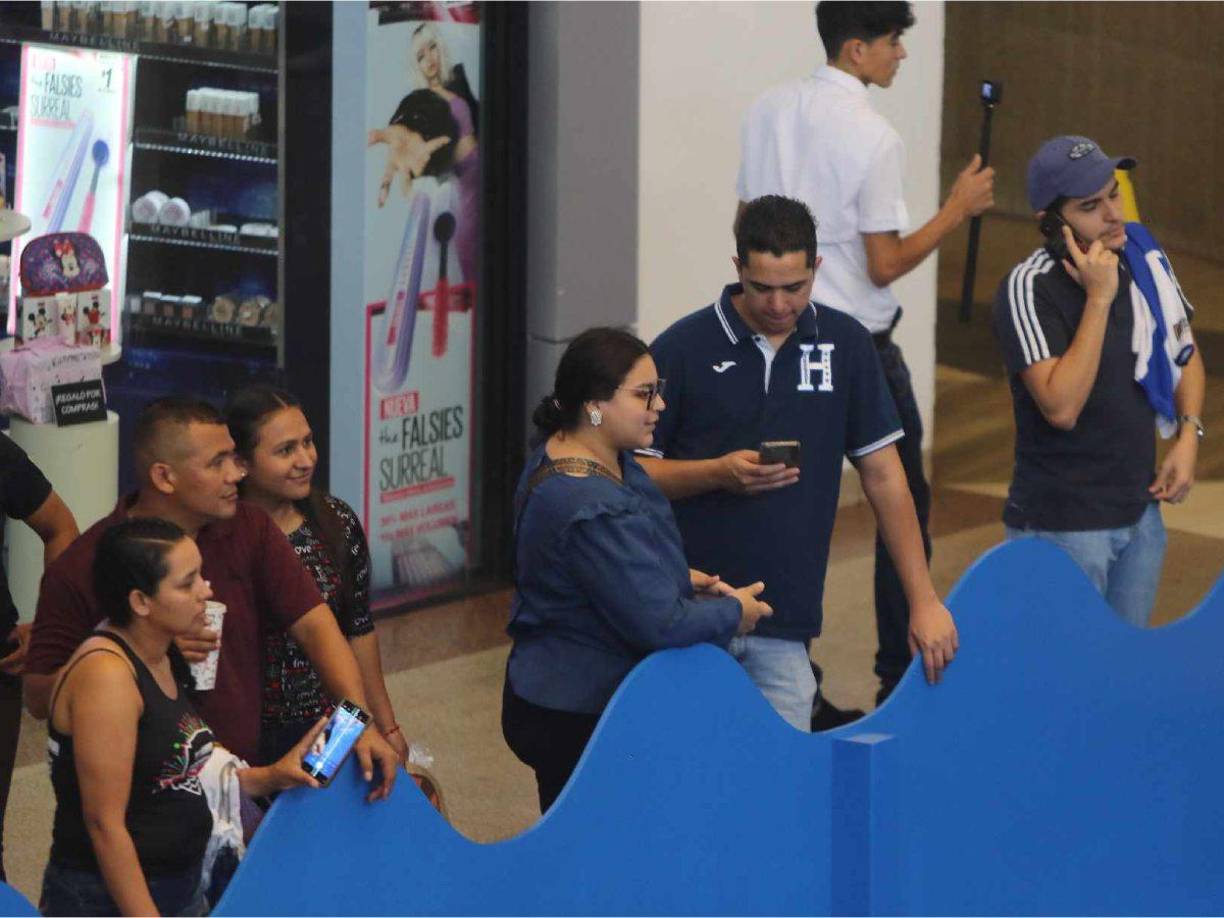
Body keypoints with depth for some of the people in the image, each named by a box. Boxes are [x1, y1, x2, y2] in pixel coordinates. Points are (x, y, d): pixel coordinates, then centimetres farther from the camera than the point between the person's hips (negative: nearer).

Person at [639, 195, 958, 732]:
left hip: (783, 626, 2)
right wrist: (718, 474, -17)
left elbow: (883, 475, 8)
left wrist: (923, 601, 5)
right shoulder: (682, 349, -2)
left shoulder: (845, 345, 6)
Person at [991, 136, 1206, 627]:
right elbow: (1061, 407, -29)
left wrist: (1188, 434, 2)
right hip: (1063, 526, -6)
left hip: (1140, 511, 6)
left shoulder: (1144, 258, 2)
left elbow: (1186, 355, 19)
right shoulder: (1029, 289, -18)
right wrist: (1099, 298, -26)